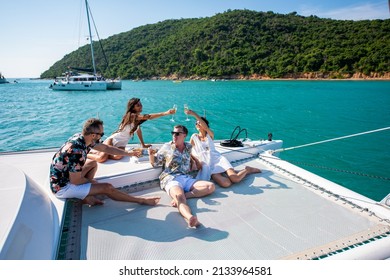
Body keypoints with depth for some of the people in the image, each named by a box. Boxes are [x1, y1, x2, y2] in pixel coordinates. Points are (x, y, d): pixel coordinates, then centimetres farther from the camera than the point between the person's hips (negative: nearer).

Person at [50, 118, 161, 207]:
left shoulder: (81, 137, -7)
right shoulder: (77, 151, -32)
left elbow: (106, 148, 5)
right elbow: (75, 181, -24)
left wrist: (129, 153, 6)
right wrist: (91, 181, -5)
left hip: (65, 176, 9)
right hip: (62, 187, -8)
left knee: (93, 163, 18)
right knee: (107, 188, -11)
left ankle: (86, 195, 7)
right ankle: (141, 200, 4)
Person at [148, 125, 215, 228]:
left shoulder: (189, 147, 17)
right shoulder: (166, 147, 12)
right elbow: (154, 163, 13)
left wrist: (194, 162, 12)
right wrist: (151, 155, -7)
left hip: (187, 178, 4)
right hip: (171, 178, -4)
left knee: (211, 186, -17)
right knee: (180, 196, -37)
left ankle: (182, 195, -31)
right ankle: (190, 218, -67)